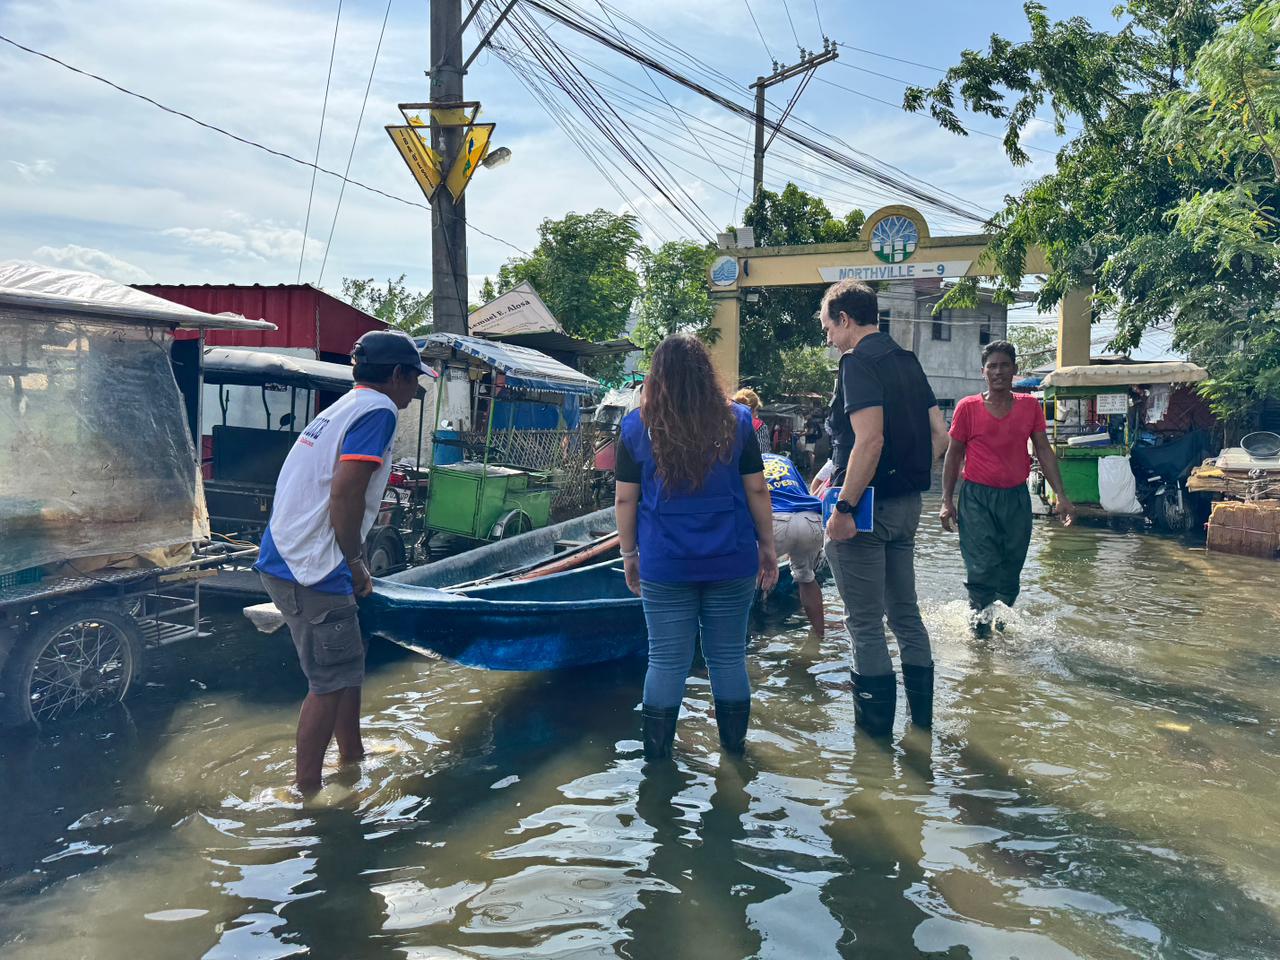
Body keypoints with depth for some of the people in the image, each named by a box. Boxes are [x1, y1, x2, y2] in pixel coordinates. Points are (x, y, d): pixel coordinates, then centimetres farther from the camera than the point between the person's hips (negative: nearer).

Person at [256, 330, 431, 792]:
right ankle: (306, 790, 10)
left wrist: (352, 564, 18)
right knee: (331, 680, 0)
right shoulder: (378, 410, -11)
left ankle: (352, 758, 35)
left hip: (286, 559, 10)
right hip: (311, 569, -10)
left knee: (348, 660, 21)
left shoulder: (343, 407, 18)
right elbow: (345, 493, -22)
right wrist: (356, 563, -10)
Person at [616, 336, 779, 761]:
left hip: (665, 565, -1)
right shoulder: (736, 421, 0)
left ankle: (657, 751, 16)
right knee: (729, 657, 12)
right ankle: (734, 744, 24)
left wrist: (629, 554, 11)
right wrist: (767, 547, 12)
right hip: (731, 563, 1)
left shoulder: (636, 427, -2)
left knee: (666, 661, 7)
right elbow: (756, 490, 3)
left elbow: (626, 499, 1)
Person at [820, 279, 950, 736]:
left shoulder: (859, 362, -14)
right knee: (905, 612, 17)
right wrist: (911, 478, 16)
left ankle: (874, 727, 9)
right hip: (907, 505, 9)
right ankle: (921, 715, 26)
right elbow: (939, 433, 14)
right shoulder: (906, 360, 13)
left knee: (865, 623, 1)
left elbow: (869, 441, -25)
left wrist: (843, 508, -23)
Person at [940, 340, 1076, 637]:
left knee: (1011, 570, 8)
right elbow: (954, 455, 3)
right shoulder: (968, 407, -3)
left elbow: (1044, 450, 8)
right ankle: (980, 623, 11)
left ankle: (1001, 618, 27)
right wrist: (947, 501, -1)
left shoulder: (1030, 406, 6)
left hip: (1017, 498, 3)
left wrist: (1060, 495, 2)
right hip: (977, 497, -3)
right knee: (982, 568, -8)